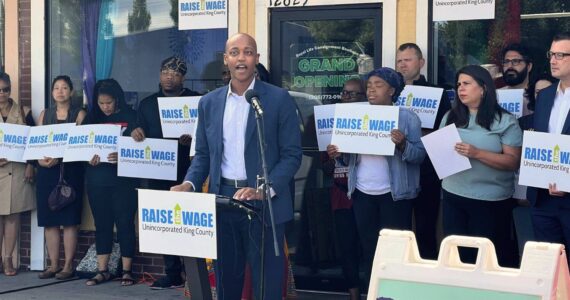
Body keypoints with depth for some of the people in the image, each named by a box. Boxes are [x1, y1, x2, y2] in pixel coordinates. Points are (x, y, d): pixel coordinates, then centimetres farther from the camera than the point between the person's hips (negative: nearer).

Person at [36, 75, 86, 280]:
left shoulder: (79, 114, 3)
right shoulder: (45, 114, 16)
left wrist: (59, 158, -20)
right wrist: (40, 158, -9)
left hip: (70, 170, -4)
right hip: (46, 171, 4)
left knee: (69, 220, -5)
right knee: (49, 220, 3)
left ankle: (68, 265, -1)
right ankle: (53, 265, 9)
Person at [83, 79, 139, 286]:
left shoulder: (130, 117, -2)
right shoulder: (93, 118, 9)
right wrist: (89, 157, -12)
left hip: (123, 178, -3)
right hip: (97, 179, 4)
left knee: (125, 223, -1)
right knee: (102, 223, 8)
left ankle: (126, 270, 7)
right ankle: (102, 270, 14)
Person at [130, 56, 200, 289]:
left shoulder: (196, 100, 2)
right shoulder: (147, 104, 15)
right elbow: (141, 136, 14)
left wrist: (192, 140, -21)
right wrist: (136, 133, -8)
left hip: (187, 172, -4)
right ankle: (173, 275, 12)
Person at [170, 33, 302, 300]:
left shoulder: (279, 99, -3)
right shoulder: (209, 102, 9)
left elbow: (292, 154, -6)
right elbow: (203, 154, 14)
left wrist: (263, 190, -18)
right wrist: (189, 184, -6)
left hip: (264, 203, -4)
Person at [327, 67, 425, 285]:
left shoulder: (407, 117, -3)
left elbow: (420, 155, -9)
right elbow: (351, 157, 13)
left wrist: (402, 144, -27)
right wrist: (338, 154, -7)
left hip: (394, 194, -5)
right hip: (362, 193, 5)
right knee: (368, 249, 11)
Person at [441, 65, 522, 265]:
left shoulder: (505, 121, -6)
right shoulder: (451, 117, 9)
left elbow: (513, 162, -11)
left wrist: (477, 153, -21)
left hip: (490, 200, -4)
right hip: (453, 195, 5)